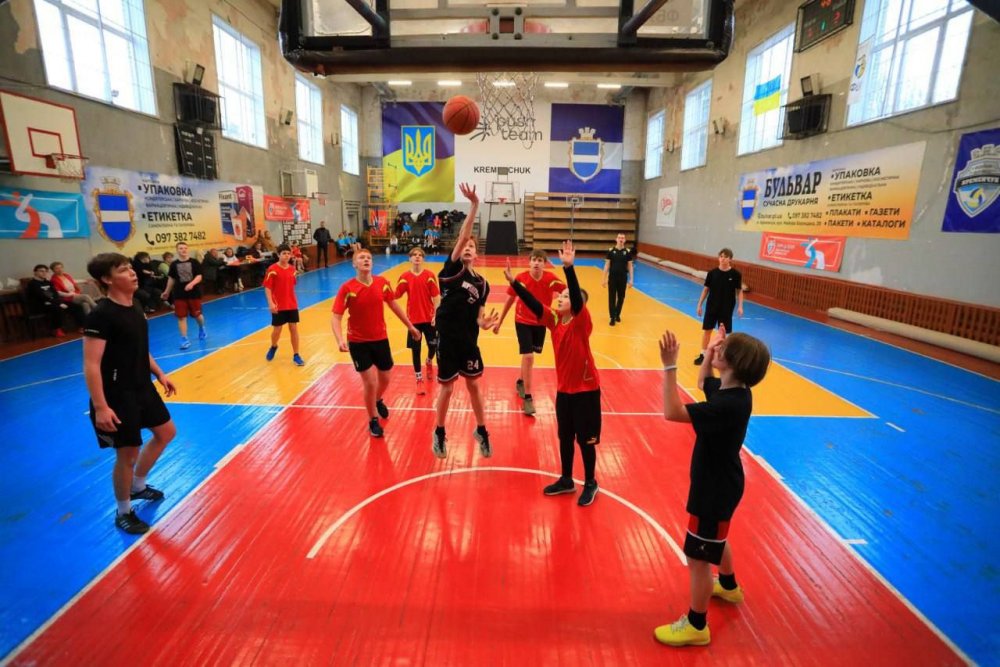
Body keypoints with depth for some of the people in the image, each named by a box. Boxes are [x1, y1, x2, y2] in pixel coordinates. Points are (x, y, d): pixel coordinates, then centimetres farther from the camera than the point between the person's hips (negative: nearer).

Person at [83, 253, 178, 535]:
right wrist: (101, 407, -26)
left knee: (166, 432, 20)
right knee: (128, 453, 3)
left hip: (142, 387, 9)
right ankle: (124, 513, 24)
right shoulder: (100, 315, -21)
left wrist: (159, 374, 17)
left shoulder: (135, 307, 5)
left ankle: (138, 486, 40)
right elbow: (91, 365, -23)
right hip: (117, 395, -9)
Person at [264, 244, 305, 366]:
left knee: (294, 329, 3)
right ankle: (273, 347, 39)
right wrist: (270, 303, -21)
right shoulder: (272, 269, -11)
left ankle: (296, 355, 11)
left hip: (292, 305, 4)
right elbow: (267, 287, -12)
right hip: (278, 306, -4)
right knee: (277, 330, 7)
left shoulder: (292, 269, 5)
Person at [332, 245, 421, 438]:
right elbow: (336, 317, -18)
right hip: (358, 342, -4)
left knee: (385, 379, 15)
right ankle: (373, 420, 20)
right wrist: (340, 340, -35)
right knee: (370, 382, -4)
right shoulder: (347, 288, -17)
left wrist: (410, 326, 15)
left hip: (380, 339, 4)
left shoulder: (383, 283, -6)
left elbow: (394, 306, 8)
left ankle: (378, 401, 50)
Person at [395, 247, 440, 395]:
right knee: (415, 350, 4)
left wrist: (436, 315, -12)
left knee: (433, 346, 8)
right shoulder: (405, 277, -2)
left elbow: (436, 296, -5)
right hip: (413, 319, 0)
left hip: (429, 318, 0)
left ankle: (429, 362, 45)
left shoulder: (430, 275, -4)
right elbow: (396, 296, -4)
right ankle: (419, 380, 17)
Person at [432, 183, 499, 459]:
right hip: (447, 338, -3)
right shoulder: (451, 270, -7)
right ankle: (439, 433, 30)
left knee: (474, 385, 15)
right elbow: (461, 238, -21)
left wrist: (486, 322, -16)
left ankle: (481, 431, 34)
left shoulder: (482, 283, 4)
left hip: (469, 340, 3)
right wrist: (474, 206, -29)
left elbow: (478, 315, 7)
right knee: (447, 388, 8)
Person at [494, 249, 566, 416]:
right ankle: (527, 397, -2)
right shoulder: (521, 278, -17)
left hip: (540, 322, 3)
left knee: (529, 356, 19)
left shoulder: (551, 278, -15)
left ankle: (521, 381, 46)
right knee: (528, 357, -13)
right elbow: (510, 300, -6)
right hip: (523, 321, -3)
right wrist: (499, 322, 0)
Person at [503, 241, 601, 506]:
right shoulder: (554, 321, -1)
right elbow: (533, 304, -10)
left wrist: (569, 267, -45)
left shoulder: (582, 322, -16)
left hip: (585, 389, -6)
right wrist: (514, 282, -20)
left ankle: (590, 484, 27)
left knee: (586, 439, 8)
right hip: (564, 388, 6)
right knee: (565, 436, 17)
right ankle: (566, 480, 35)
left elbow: (578, 297, -33)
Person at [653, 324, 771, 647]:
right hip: (720, 483, 10)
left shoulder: (728, 405, -34)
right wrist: (709, 350, 6)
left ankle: (696, 626, 27)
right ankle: (729, 587, 59)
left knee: (698, 558, 7)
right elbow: (703, 383, 18)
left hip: (715, 489, -10)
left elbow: (672, 412, -41)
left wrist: (669, 365, -41)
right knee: (715, 540, 33)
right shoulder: (733, 391, -5)